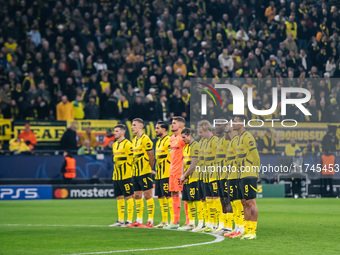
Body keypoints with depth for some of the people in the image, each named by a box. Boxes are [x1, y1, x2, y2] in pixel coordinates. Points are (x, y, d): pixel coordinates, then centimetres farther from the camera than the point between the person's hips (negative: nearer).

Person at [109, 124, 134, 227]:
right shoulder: (115, 145, 16)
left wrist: (127, 171, -11)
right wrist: (116, 171, 18)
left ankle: (129, 220, -3)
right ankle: (120, 220, 14)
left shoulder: (127, 144, -9)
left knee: (128, 197, -4)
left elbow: (131, 158, -11)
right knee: (119, 198, 9)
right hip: (116, 176, 8)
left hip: (126, 176, -8)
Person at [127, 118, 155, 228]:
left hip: (145, 173, -9)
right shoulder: (134, 140, 15)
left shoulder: (145, 139, -12)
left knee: (148, 195, -6)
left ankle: (150, 221, -4)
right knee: (137, 196, 10)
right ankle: (139, 221, 16)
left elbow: (151, 156, -11)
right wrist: (135, 169, 14)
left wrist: (149, 169, -4)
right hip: (136, 173, 9)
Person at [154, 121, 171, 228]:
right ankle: (164, 221, 14)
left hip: (167, 174, -10)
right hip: (159, 174, 10)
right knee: (161, 197, 10)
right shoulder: (158, 142, 19)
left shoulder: (168, 141, -12)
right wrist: (156, 171, 23)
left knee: (169, 196, -9)